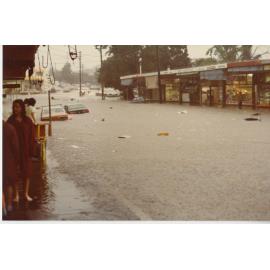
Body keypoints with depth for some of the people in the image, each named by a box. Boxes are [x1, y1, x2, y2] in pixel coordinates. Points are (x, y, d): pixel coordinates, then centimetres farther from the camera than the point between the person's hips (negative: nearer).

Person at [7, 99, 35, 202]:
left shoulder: (27, 121, 0)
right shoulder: (10, 121, 0)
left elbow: (31, 136, 0)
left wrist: (31, 150, -7)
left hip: (25, 150, 1)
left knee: (26, 172, 7)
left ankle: (26, 193, 18)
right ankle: (16, 194, 13)